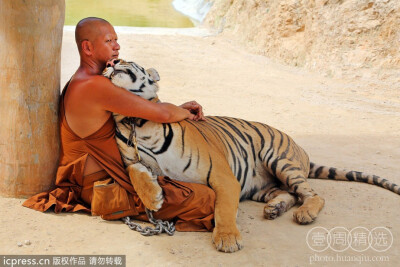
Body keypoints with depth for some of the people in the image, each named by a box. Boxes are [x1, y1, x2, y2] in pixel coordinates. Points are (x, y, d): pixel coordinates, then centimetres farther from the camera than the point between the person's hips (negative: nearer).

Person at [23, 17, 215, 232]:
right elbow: (162, 114, -23)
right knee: (206, 198, -19)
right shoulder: (95, 86, -24)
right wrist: (185, 113, -1)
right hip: (108, 190, -11)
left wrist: (179, 109, 1)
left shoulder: (78, 83, 11)